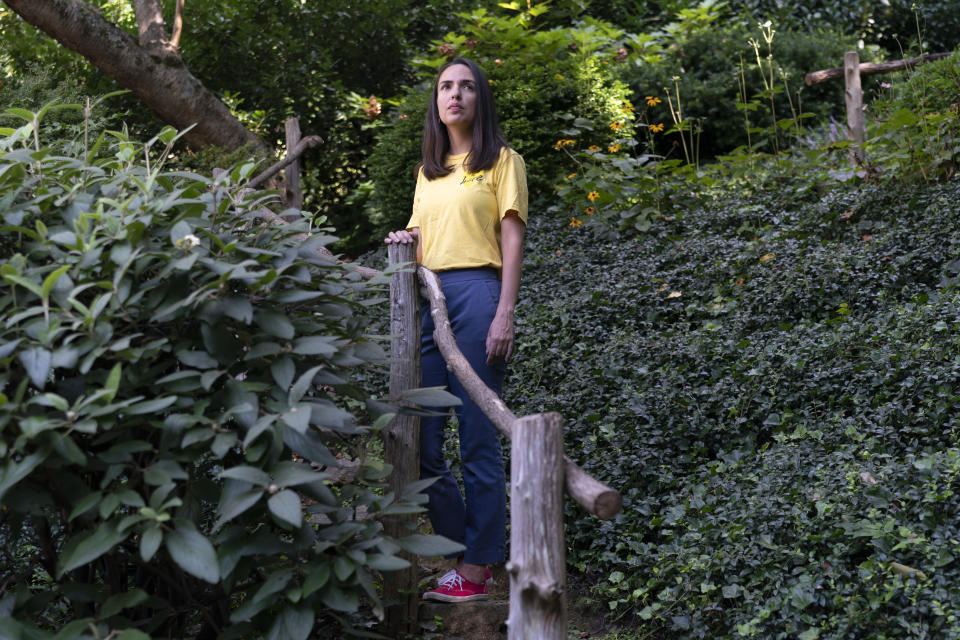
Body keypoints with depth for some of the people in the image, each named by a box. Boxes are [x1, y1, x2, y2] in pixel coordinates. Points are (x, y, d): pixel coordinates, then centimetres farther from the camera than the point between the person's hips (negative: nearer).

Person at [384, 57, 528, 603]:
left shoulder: (501, 160, 7)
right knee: (419, 436, 1)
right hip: (427, 298, 6)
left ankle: (477, 570, 1)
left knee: (478, 438, -5)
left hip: (476, 294, -6)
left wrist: (505, 316, -11)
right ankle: (462, 551, 14)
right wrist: (406, 240, 5)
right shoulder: (428, 169, 23)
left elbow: (513, 240, -1)